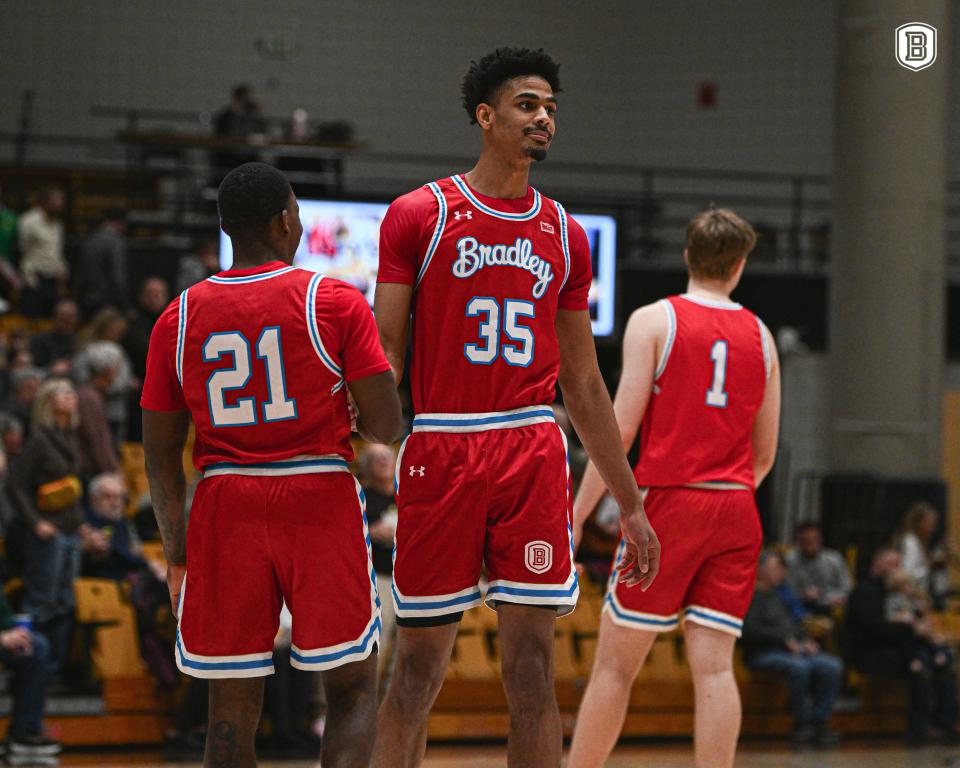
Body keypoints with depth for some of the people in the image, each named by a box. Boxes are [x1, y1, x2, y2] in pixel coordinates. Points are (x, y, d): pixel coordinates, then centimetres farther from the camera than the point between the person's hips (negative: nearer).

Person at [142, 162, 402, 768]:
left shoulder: (179, 319, 5)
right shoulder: (337, 303, -3)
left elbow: (160, 455, 7)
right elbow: (387, 427, -6)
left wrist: (176, 552, 17)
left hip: (225, 510, 2)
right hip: (321, 499, -2)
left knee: (234, 707, 7)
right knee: (354, 689, 5)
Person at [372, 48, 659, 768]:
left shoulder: (564, 235, 13)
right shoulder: (419, 215, 2)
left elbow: (583, 383, 18)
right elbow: (385, 351, -1)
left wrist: (631, 504, 17)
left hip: (535, 452, 3)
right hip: (440, 449, -3)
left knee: (533, 667, -1)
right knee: (419, 667, 1)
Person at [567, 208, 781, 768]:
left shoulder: (654, 321, -2)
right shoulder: (760, 336, 11)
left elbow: (620, 429, -8)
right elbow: (766, 454, 14)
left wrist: (578, 512, -4)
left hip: (668, 502, -4)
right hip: (736, 513, 4)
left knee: (616, 664, 3)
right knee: (714, 667, -1)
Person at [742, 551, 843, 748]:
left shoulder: (776, 596, 25)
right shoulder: (751, 596, -2)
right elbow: (751, 630, -15)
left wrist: (805, 641, 7)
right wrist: (785, 640, -17)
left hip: (793, 650, 8)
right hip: (762, 653, -8)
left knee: (832, 666, -14)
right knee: (799, 666, -37)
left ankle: (819, 722, -16)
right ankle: (801, 723, -24)